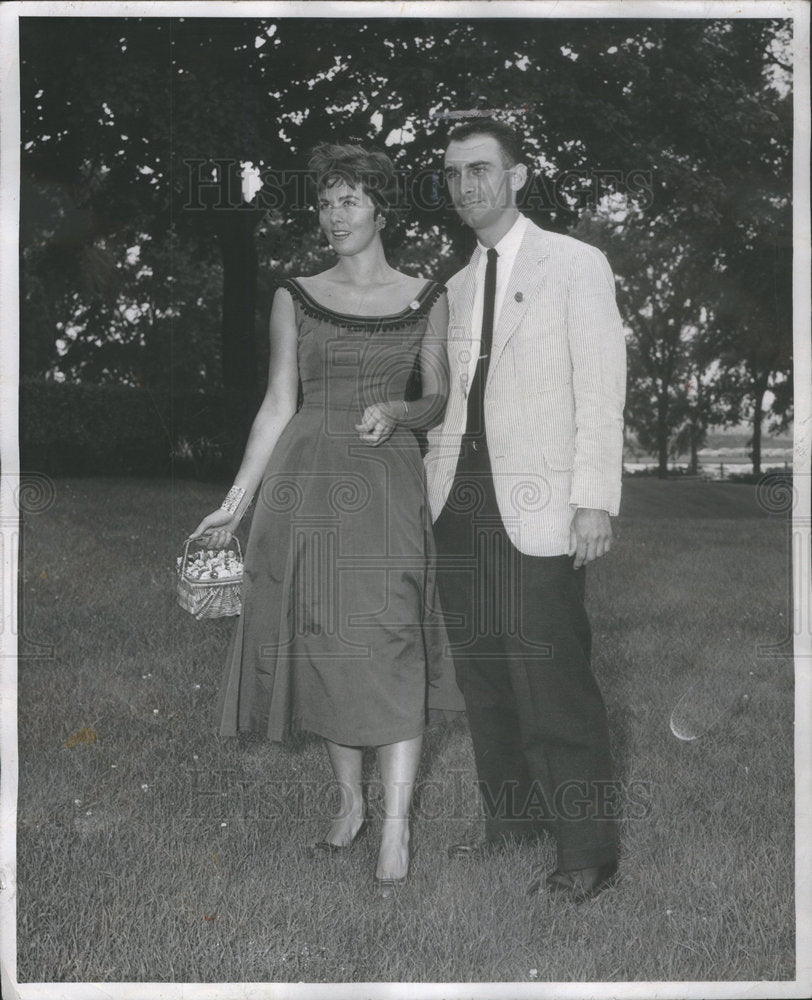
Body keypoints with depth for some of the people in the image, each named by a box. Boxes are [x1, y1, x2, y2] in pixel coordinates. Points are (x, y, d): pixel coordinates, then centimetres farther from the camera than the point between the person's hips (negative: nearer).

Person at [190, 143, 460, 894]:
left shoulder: (426, 298, 6)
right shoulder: (295, 298, 7)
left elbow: (440, 400, 12)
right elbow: (278, 404, 6)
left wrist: (398, 411, -11)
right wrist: (237, 501, 2)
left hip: (388, 482, -1)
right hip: (309, 481, 2)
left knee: (388, 650, -8)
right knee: (324, 647, 6)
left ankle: (395, 831, -2)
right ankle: (351, 803, 23)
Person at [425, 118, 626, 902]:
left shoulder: (575, 265, 1)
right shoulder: (455, 287, 18)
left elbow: (601, 389, -5)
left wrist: (595, 500, -12)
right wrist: (436, 478, 6)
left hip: (537, 508, -6)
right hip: (460, 505, 6)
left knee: (552, 683, -7)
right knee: (482, 676, 9)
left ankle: (587, 852, 3)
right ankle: (512, 816, 23)